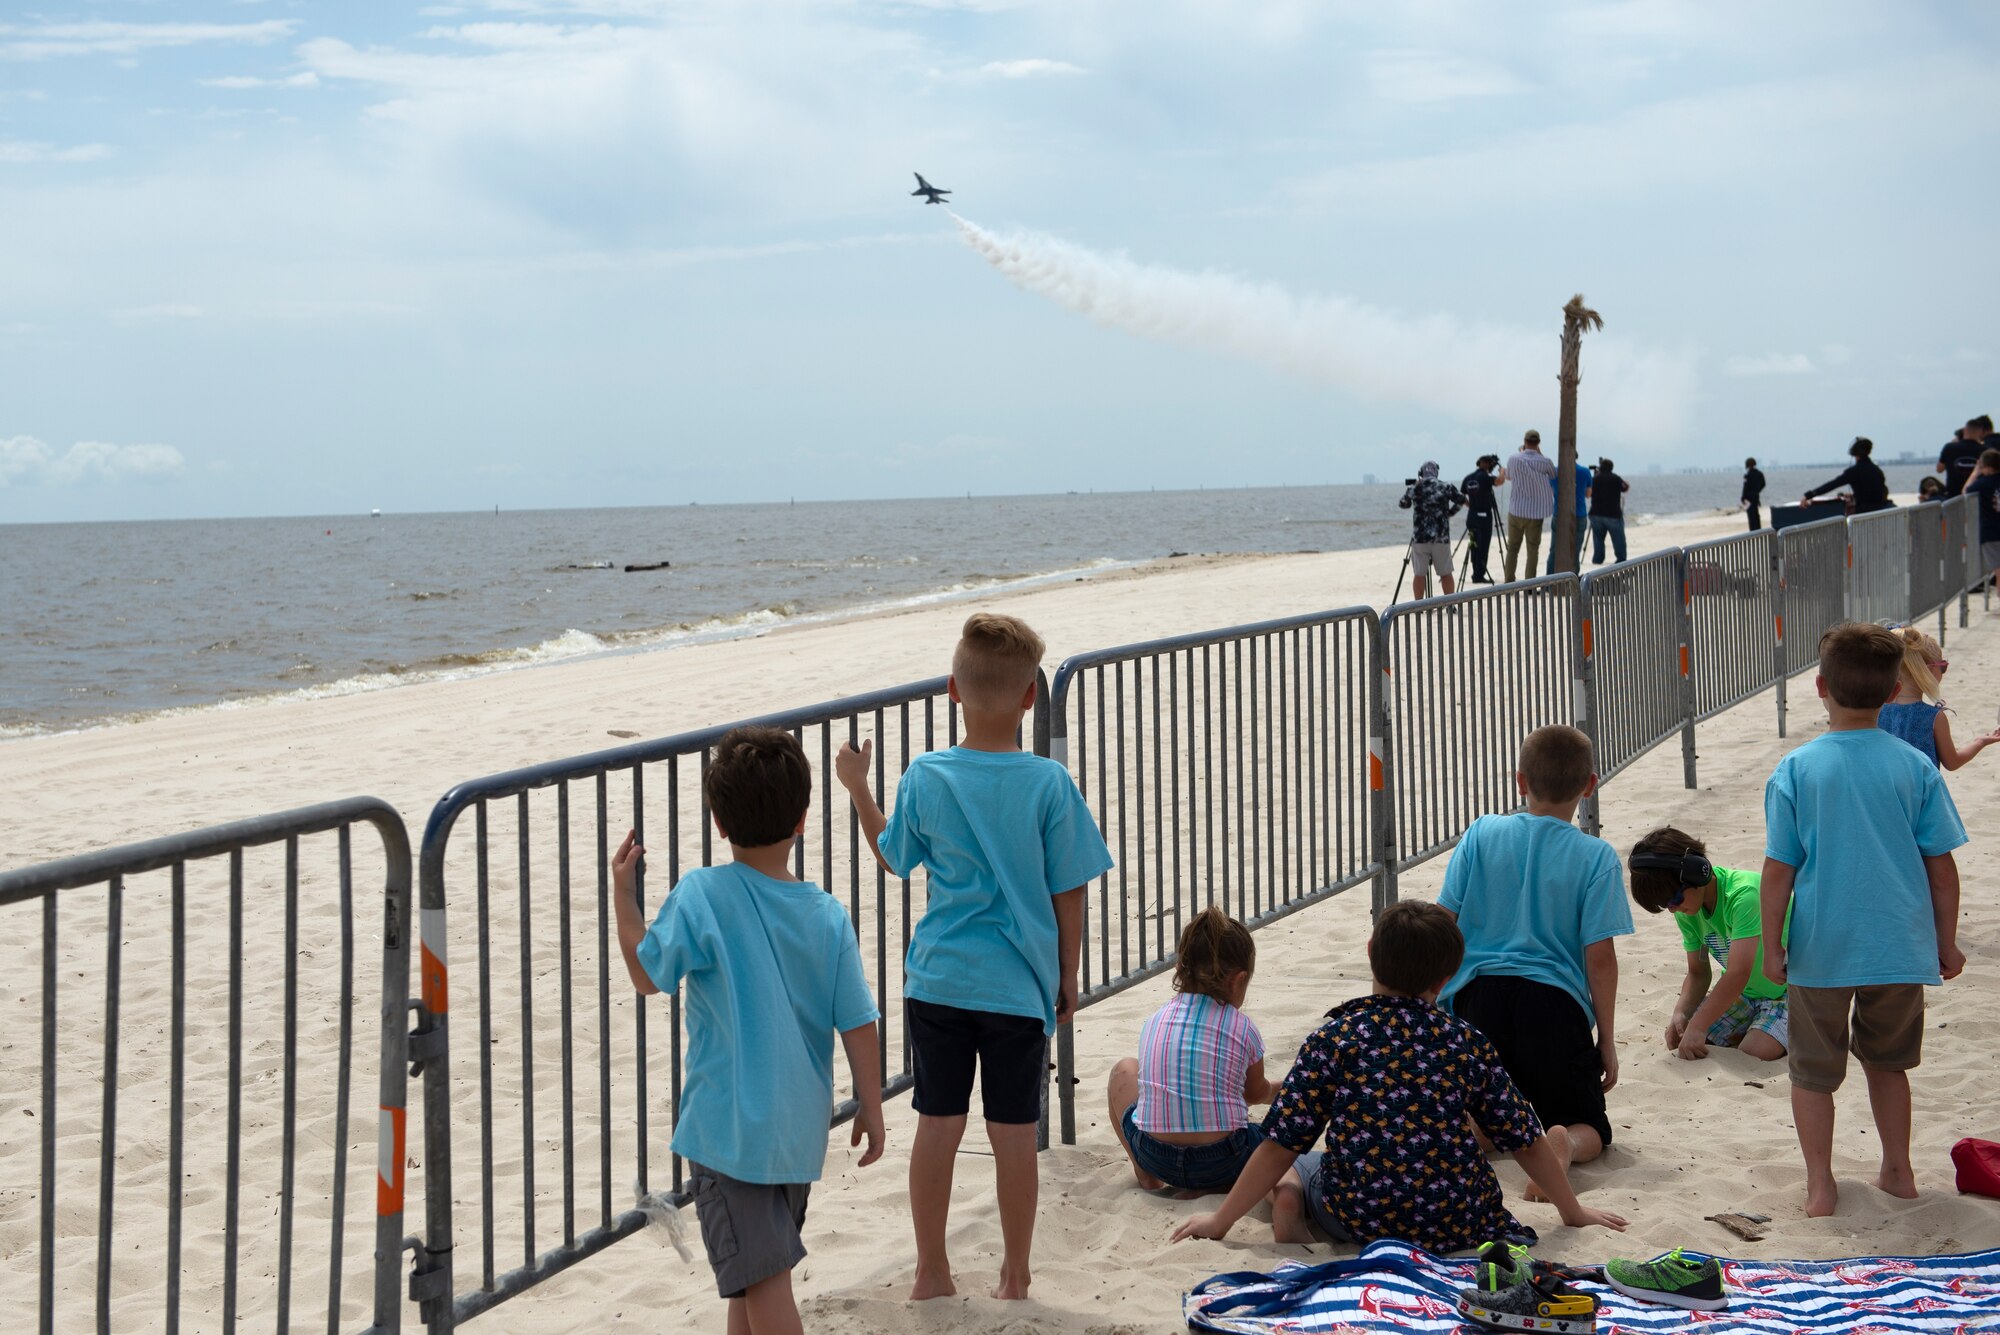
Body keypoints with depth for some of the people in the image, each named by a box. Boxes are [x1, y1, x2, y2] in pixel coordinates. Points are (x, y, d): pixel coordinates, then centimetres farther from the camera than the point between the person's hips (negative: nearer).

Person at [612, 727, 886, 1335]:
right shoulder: (827, 915, -3)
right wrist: (871, 1108, 9)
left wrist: (623, 893, 3)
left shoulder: (700, 896, -14)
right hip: (800, 1127, 5)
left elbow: (648, 975, -6)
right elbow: (858, 1025, -2)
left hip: (727, 1129, -5)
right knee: (758, 1274, 21)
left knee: (762, 1277, -2)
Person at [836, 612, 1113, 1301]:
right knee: (1014, 1133, 7)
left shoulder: (925, 777, -6)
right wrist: (1067, 978, 7)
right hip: (1019, 984, -2)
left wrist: (858, 788, 24)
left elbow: (893, 856, 11)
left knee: (938, 1124, 10)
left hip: (937, 979, 2)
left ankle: (931, 1271, 21)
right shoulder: (1049, 784, -11)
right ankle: (1014, 1278, 17)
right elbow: (1068, 895, -5)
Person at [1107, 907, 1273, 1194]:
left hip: (1155, 1156, 2)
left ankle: (1146, 1175, 16)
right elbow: (1256, 1092, 16)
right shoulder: (1243, 1029, -2)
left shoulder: (1154, 1022, 5)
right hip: (1222, 1164, -2)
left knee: (1124, 1070, 26)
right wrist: (1278, 1092, 43)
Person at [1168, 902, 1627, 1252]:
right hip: (1457, 1225, 2)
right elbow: (1527, 1141, 8)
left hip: (1360, 1220, -2)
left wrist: (1221, 1220, 4)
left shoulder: (1332, 1039, -7)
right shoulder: (1467, 1042, 0)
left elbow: (1281, 1144, -7)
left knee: (1294, 1166, 26)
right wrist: (1574, 1212, 24)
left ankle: (1289, 1207, -4)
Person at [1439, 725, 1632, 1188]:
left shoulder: (1481, 835, 1)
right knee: (1588, 1128, 16)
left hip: (1477, 997, 2)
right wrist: (1607, 1040, 5)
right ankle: (1563, 1146, -21)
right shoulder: (1596, 857, -3)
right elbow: (1599, 955, -5)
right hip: (1555, 1003, -2)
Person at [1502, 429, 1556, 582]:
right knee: (1533, 549, 4)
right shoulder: (1545, 462, -9)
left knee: (1512, 548, 11)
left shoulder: (1514, 459, -7)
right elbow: (1553, 476, 11)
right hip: (1536, 512, -1)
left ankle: (1509, 582, 10)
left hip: (1516, 511, 1)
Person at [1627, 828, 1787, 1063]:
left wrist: (1697, 1027, -35)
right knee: (1680, 1040, -11)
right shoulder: (1687, 912, -5)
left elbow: (1738, 973, -36)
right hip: (1741, 992, 7)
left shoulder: (1744, 894, -31)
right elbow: (1698, 973, 3)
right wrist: (1680, 1013, -18)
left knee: (1754, 1053, -29)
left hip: (1786, 990, -7)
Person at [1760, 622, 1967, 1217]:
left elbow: (1778, 870, -8)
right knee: (1888, 1060, 22)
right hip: (1900, 946, 2)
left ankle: (1820, 1185, 14)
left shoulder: (1795, 770, -9)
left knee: (1814, 1071, 12)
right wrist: (1947, 942, 11)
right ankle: (1898, 1171, 29)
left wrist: (1772, 945, 3)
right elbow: (1941, 866, -1)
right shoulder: (1915, 767, -6)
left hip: (1821, 950, -2)